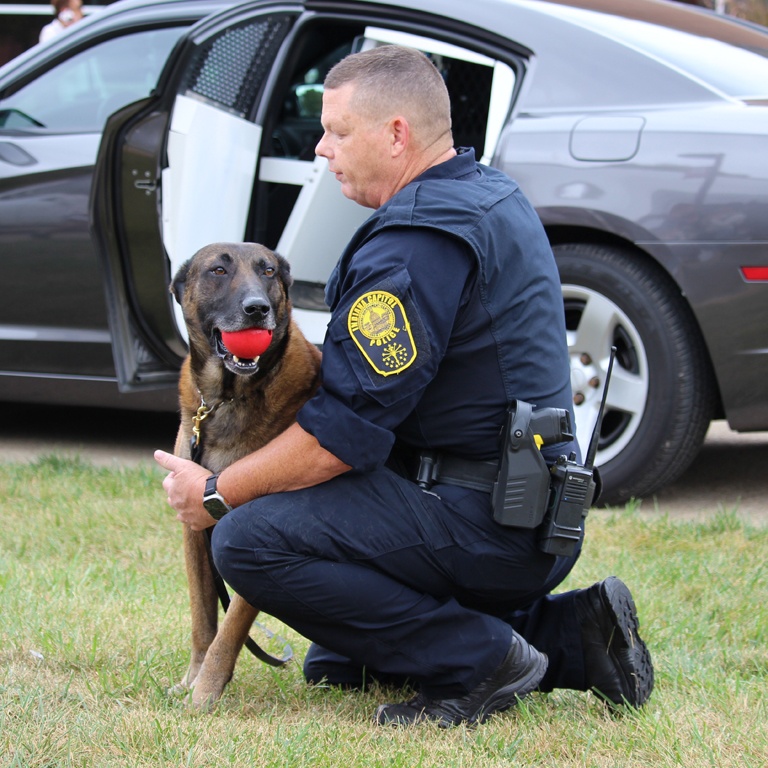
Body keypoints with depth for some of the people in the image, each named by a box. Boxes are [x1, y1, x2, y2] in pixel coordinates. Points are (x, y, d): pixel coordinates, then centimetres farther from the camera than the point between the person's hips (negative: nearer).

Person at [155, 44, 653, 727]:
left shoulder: (419, 243, -20)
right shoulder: (494, 197, 13)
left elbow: (345, 432, -21)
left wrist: (215, 493, -9)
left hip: (484, 519, -11)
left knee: (249, 539, -19)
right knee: (335, 663, 23)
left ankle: (479, 661, -13)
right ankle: (569, 633, 13)